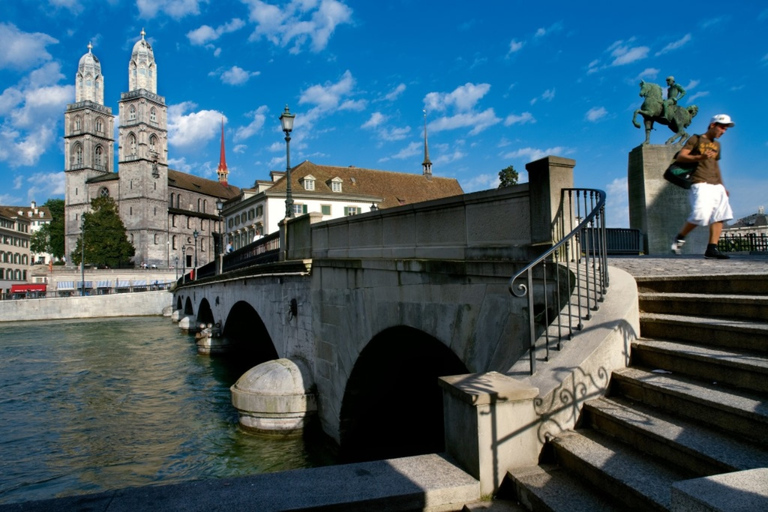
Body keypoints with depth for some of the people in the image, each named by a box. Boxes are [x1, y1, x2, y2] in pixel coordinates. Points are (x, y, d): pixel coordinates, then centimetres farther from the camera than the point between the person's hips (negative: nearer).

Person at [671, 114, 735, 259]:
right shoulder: (696, 139, 5)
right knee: (700, 215, -21)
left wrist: (723, 186, 25)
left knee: (719, 216, -5)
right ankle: (680, 238, -1)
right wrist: (700, 157, -20)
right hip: (700, 184, -7)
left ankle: (712, 249, -5)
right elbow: (680, 157, -5)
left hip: (716, 186, 8)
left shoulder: (716, 145, 25)